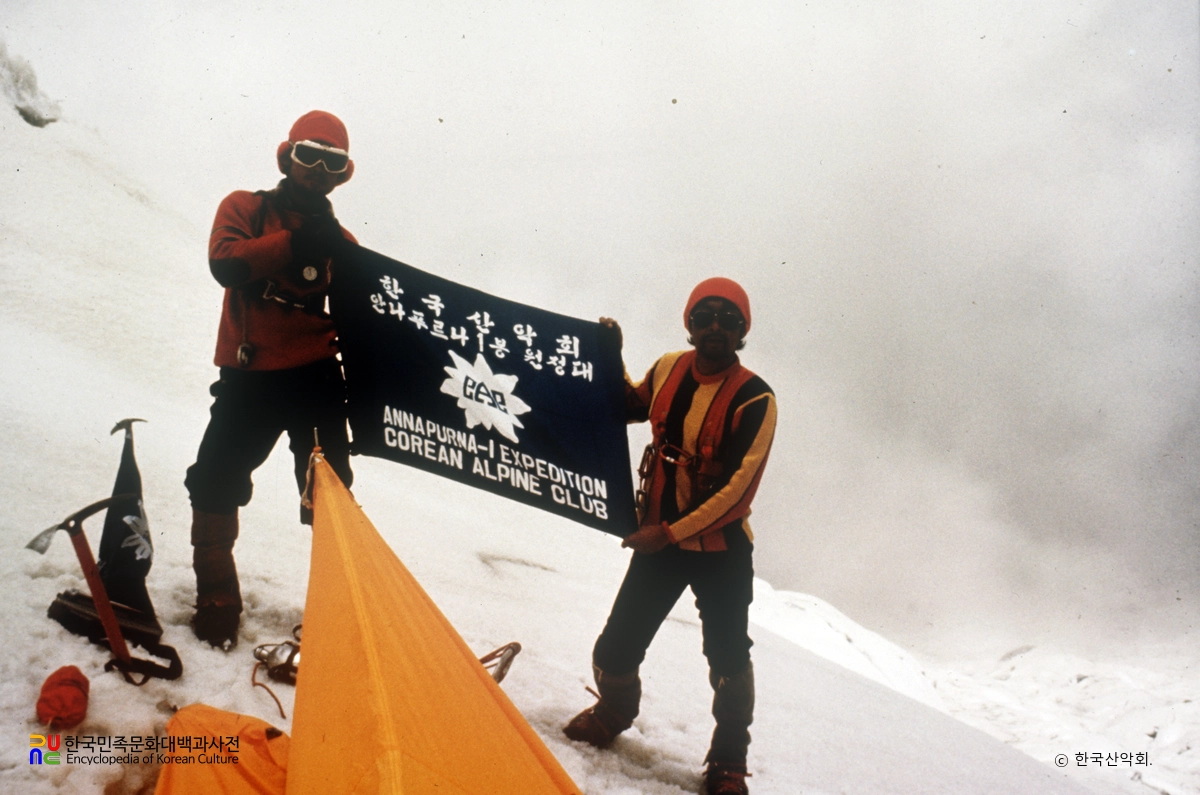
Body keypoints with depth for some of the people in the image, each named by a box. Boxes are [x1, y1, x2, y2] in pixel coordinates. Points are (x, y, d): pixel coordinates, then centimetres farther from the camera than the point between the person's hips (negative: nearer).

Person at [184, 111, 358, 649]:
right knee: (216, 484, -3)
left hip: (317, 377, 1)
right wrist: (294, 244, -23)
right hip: (248, 377, -1)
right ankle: (216, 601, 12)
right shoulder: (244, 209, 8)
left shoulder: (338, 241, 14)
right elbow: (226, 262, -13)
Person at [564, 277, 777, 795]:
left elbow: (738, 486, -19)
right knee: (615, 650, 4)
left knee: (728, 660, 2)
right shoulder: (668, 370, 0)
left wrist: (673, 531, -22)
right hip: (659, 539, 4)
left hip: (722, 549, -4)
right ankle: (614, 711, 37)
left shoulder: (754, 399, -16)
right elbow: (627, 407, 20)